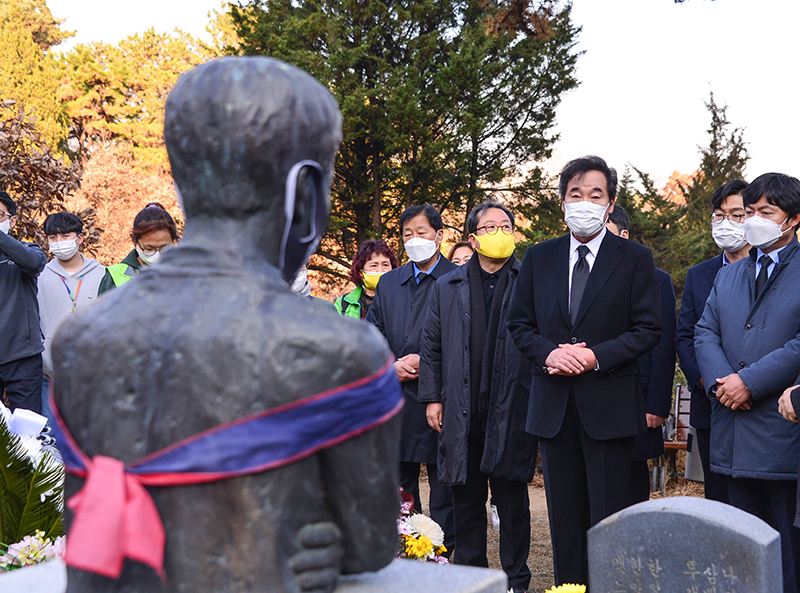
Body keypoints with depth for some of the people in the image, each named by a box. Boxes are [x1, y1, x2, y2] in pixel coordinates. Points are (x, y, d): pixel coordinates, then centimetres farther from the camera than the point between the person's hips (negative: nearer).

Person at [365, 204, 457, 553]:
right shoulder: (388, 283, 15)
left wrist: (425, 361, -14)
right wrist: (390, 366, -3)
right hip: (396, 397, 5)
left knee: (443, 486, 2)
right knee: (399, 486, 11)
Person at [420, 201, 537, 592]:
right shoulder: (446, 288, 12)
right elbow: (431, 346, 13)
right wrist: (432, 397, 5)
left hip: (512, 412, -2)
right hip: (462, 413, 2)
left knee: (512, 499, 4)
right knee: (466, 498, 8)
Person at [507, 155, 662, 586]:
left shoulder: (635, 259, 1)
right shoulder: (538, 258, 10)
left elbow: (648, 329, -2)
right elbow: (519, 323, 11)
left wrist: (597, 355, -15)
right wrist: (548, 354, -9)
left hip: (609, 403, -3)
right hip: (554, 405, 3)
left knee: (608, 515, 1)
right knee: (563, 514, 10)